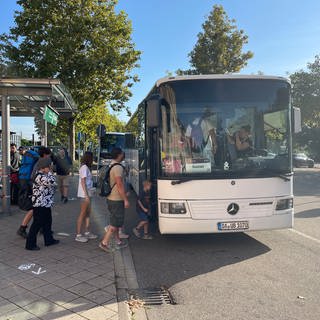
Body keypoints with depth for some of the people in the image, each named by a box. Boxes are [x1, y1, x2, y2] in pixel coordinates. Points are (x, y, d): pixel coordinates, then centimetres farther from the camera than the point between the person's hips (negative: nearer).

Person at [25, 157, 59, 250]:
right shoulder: (40, 177, -22)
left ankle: (49, 240, 33)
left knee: (47, 222, 19)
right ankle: (30, 244, 8)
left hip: (46, 204, 11)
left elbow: (52, 184, 22)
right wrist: (49, 173, -17)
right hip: (40, 204, -10)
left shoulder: (43, 175, 10)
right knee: (37, 224, -2)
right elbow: (53, 182, -29)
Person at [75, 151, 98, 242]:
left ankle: (87, 232, 23)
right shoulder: (84, 168, -15)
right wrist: (86, 195, -21)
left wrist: (88, 195, 13)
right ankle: (78, 235, 3)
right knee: (82, 214, -3)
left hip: (87, 194, 9)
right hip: (84, 194, -9)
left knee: (88, 213, 14)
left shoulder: (86, 167, 13)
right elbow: (83, 182, -19)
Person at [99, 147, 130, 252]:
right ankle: (104, 242, 2)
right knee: (115, 223, -2)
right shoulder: (118, 167, -19)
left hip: (110, 198, 10)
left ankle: (119, 242, 27)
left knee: (115, 221, 17)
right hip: (117, 199, -10)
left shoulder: (110, 166, 11)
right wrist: (126, 200, -18)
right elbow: (120, 185, -22)